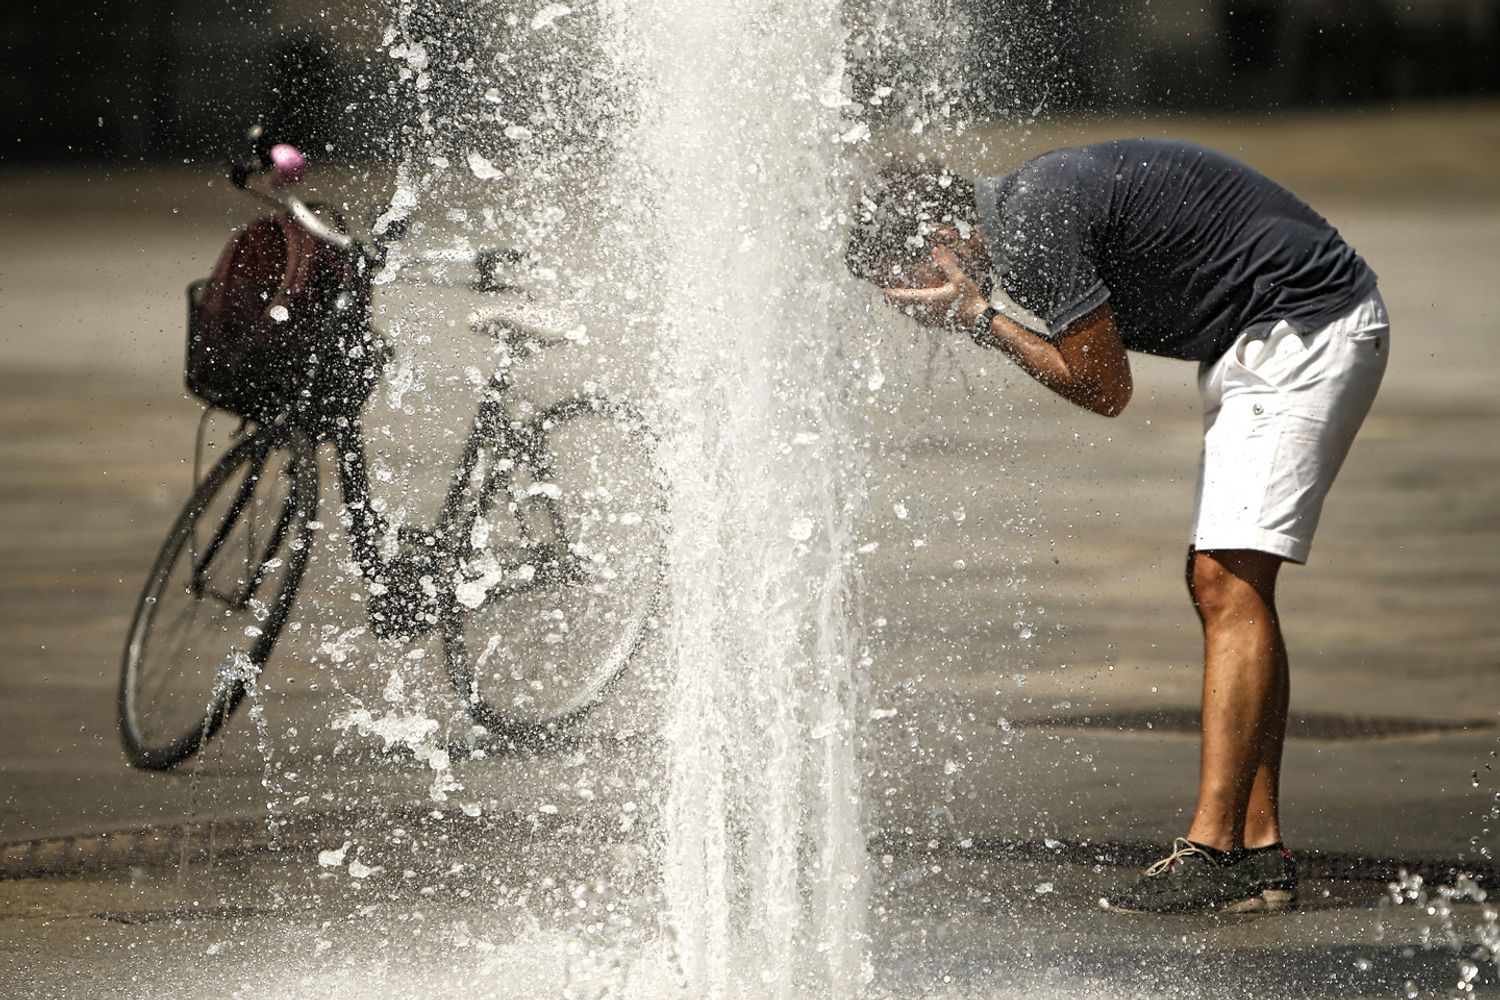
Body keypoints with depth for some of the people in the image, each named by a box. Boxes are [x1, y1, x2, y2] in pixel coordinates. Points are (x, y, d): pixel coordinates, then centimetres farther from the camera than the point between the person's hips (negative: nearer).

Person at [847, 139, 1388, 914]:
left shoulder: (1034, 226, -19)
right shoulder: (1032, 207, 12)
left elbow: (1105, 388, -13)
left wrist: (981, 315, -7)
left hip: (1305, 330, -11)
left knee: (1231, 587, -15)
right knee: (1217, 586, 8)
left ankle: (1212, 849, -18)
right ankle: (1260, 851, 6)